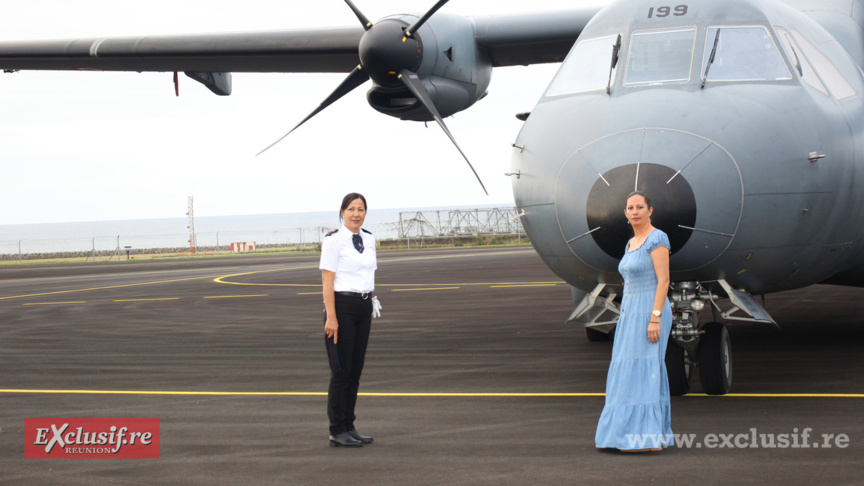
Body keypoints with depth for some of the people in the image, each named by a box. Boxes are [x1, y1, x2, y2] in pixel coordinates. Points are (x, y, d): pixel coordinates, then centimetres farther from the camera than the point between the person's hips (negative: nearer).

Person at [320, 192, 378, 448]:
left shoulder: (368, 239, 11)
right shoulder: (333, 240, -9)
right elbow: (327, 280, -12)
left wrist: (371, 309, 15)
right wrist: (331, 317, -17)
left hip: (364, 306, 7)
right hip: (342, 306, -7)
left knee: (355, 370, 10)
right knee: (341, 371, -3)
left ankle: (349, 426, 17)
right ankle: (337, 431, 3)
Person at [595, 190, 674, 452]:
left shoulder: (657, 238, -10)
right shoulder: (631, 243, 17)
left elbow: (663, 280, -16)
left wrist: (655, 318, -22)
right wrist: (627, 320, 20)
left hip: (650, 312, -10)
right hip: (631, 313, 10)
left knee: (643, 371, -11)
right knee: (629, 372, 8)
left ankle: (649, 437, -10)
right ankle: (632, 433, 11)